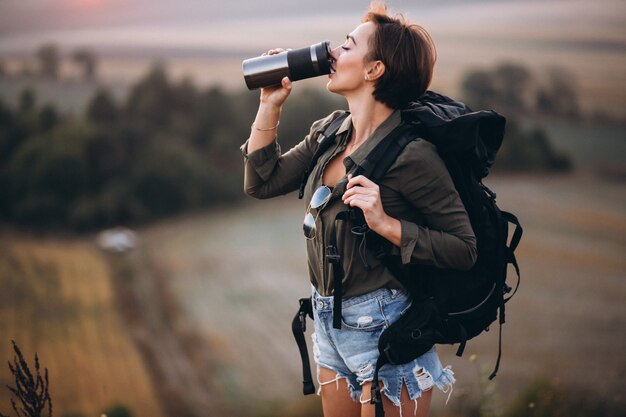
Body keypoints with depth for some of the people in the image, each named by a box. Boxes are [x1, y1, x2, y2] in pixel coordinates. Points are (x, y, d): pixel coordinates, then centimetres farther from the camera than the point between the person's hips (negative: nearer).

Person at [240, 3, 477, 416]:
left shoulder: (411, 154, -20)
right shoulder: (329, 133, 4)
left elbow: (464, 249, -18)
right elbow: (262, 182, 9)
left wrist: (385, 223, -28)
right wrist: (271, 104, 3)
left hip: (384, 329, -8)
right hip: (331, 321, 8)